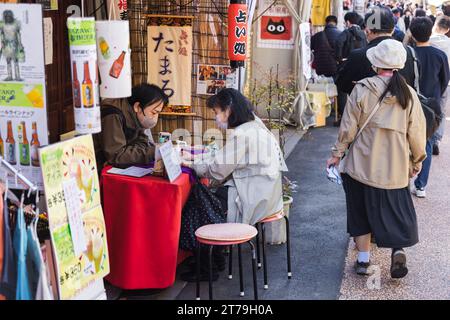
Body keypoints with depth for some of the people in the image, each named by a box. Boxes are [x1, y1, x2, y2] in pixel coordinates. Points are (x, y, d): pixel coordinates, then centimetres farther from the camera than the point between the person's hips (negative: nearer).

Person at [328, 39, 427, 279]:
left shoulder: (362, 89, -9)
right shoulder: (409, 94, -2)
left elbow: (348, 127, -6)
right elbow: (417, 132, 2)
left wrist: (337, 154, 5)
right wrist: (417, 162, 15)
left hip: (362, 164, -1)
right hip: (395, 167, 1)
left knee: (362, 209, 12)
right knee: (395, 208, 13)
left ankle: (363, 259, 16)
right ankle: (398, 249, -6)